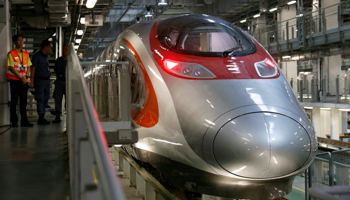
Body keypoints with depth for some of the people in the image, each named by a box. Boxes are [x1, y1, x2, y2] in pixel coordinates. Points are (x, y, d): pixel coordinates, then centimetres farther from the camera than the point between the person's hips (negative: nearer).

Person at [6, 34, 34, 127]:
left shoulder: (26, 54, 13)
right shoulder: (11, 54, -3)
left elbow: (28, 67, 13)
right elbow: (12, 68, -9)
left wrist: (26, 76, -4)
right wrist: (21, 77, -12)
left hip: (24, 80, 5)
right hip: (14, 80, -5)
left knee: (24, 101, 4)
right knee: (14, 101, -1)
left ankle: (24, 121, 8)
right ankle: (14, 121, 3)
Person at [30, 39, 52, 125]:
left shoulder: (46, 57, 17)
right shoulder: (37, 56, -7)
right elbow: (33, 69, -10)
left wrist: (48, 73, 10)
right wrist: (32, 82, -14)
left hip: (47, 80, 8)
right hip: (39, 80, -8)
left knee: (45, 99, 8)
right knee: (40, 99, -7)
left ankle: (42, 118, 13)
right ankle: (41, 118, -6)